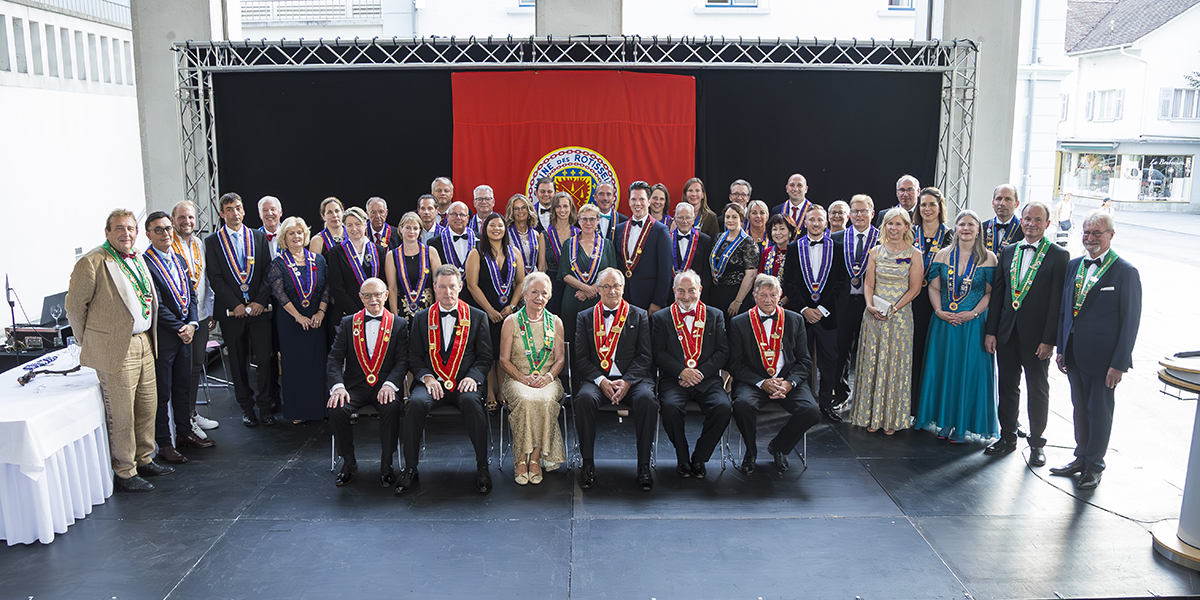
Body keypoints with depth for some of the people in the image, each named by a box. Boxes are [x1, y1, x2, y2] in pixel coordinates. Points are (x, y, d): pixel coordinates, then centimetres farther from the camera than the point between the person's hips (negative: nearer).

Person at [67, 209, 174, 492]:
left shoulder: (137, 259, 13)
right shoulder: (92, 262, -12)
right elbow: (75, 306, -7)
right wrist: (91, 344, 0)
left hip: (144, 343, 8)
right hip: (116, 349, -8)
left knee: (147, 407, 16)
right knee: (121, 415, 0)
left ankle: (144, 460, 31)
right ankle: (124, 474, 11)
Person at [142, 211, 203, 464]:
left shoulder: (179, 260, 13)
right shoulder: (145, 263, -13)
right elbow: (157, 305, -16)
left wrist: (192, 324, -2)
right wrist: (180, 328, -12)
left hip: (184, 333, 7)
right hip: (162, 336, -7)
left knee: (183, 386, 17)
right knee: (162, 393, 2)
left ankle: (184, 432, 29)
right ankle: (164, 443, 11)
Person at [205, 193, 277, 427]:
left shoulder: (259, 237, 9)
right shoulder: (212, 241, 5)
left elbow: (268, 272, 5)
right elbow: (215, 278, -2)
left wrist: (261, 301, -7)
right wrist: (235, 304, -10)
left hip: (259, 308, 1)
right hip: (231, 310, 0)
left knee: (264, 358, -4)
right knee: (238, 362, 6)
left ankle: (264, 405, 9)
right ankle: (246, 406, 18)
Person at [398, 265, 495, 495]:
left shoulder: (478, 317, 11)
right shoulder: (422, 318, 14)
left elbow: (485, 357, 8)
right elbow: (414, 357, 12)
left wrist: (473, 377, -11)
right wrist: (426, 377, -7)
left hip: (464, 382, -1)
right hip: (433, 382, 1)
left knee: (471, 402, -35)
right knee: (415, 403, -30)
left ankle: (482, 467, -22)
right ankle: (410, 469, -17)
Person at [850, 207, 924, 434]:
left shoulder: (913, 254, -1)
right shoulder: (875, 252, 8)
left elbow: (914, 289, -5)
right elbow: (868, 283, 5)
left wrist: (893, 309, -14)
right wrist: (870, 305, -12)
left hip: (900, 315, -2)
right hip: (874, 315, 2)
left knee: (896, 363, 1)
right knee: (872, 362, 4)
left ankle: (892, 418, 12)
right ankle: (872, 415, 14)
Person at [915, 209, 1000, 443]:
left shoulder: (988, 257, -1)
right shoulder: (943, 255, 6)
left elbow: (991, 292, -3)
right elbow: (933, 287, 6)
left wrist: (973, 313, -15)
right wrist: (939, 311, -8)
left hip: (974, 324, -2)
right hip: (944, 322, 2)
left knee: (970, 371, 0)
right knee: (943, 369, 6)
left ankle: (964, 426, 10)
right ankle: (943, 423, 17)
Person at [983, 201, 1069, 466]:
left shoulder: (1059, 256, -6)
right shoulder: (1008, 252, 8)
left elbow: (1058, 301, -10)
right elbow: (997, 293, 8)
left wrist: (1049, 340, -15)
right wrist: (991, 331, 4)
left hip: (1037, 336, -4)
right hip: (1007, 333, 4)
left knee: (1038, 390, 8)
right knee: (1007, 387, 13)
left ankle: (1037, 443, 21)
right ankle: (1007, 437, 26)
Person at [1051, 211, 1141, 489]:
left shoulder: (1125, 272, -10)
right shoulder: (1074, 265, 7)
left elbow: (1130, 321, -11)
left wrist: (1119, 364, -13)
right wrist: (1061, 349, 10)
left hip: (1103, 357, -5)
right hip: (1074, 354, 5)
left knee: (1100, 410, 7)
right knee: (1080, 408, 16)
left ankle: (1094, 466, 22)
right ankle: (1081, 458, 31)